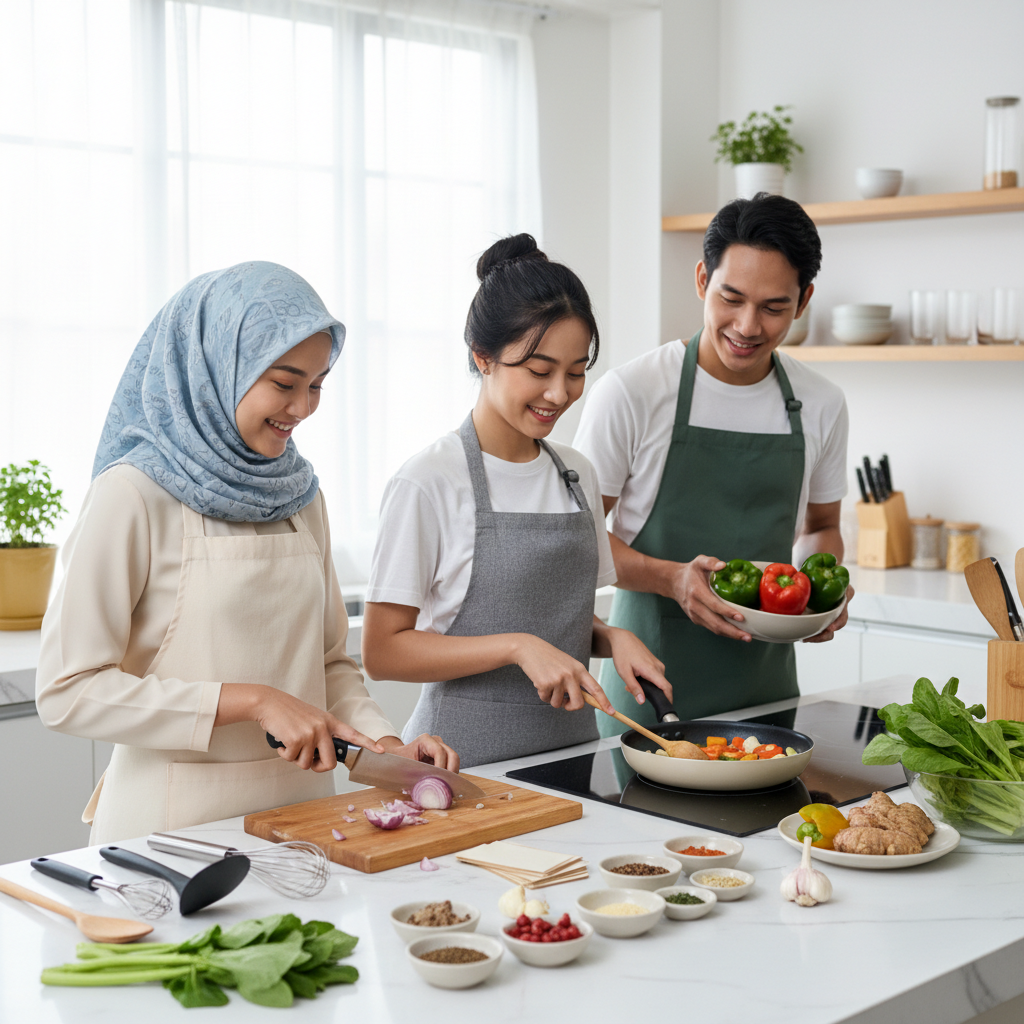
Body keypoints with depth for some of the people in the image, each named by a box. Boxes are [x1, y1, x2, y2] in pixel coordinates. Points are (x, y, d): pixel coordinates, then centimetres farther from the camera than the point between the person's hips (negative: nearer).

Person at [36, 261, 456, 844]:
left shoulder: (299, 494, 8)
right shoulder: (134, 494, -11)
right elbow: (68, 691, -15)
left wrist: (385, 744, -4)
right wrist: (252, 700, -18)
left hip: (302, 805, 5)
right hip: (178, 813, -5)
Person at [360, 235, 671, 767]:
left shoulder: (577, 474, 7)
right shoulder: (429, 482, -12)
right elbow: (382, 651, -12)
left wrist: (610, 638, -3)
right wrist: (517, 646, -21)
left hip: (570, 744, 5)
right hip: (468, 756, -5)